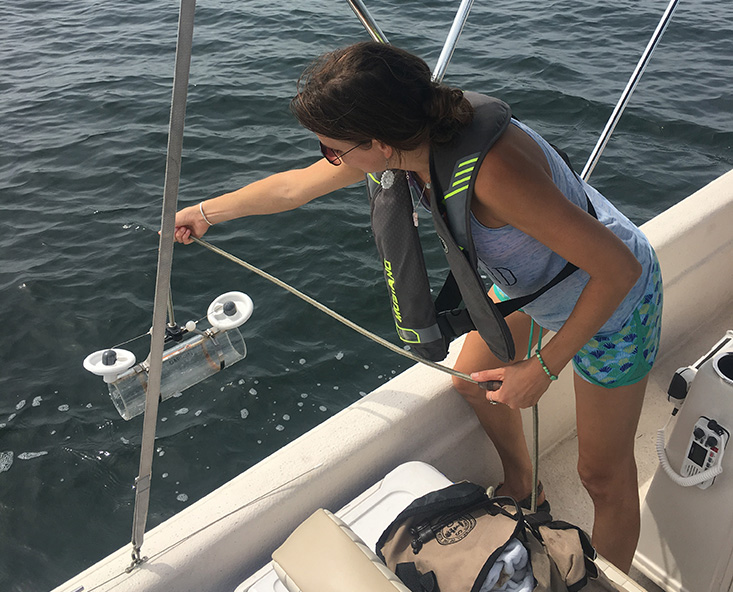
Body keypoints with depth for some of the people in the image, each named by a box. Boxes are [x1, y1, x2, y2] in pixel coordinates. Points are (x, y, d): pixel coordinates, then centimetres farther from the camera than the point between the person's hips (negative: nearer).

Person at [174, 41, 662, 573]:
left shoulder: (494, 170, -41)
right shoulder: (411, 135, -15)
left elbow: (618, 268, -34)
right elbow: (294, 186, -1)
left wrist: (543, 367, -26)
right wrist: (204, 213, 10)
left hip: (611, 299, -7)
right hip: (531, 282, 7)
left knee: (604, 475, 7)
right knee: (472, 381, 21)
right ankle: (523, 491, 47)